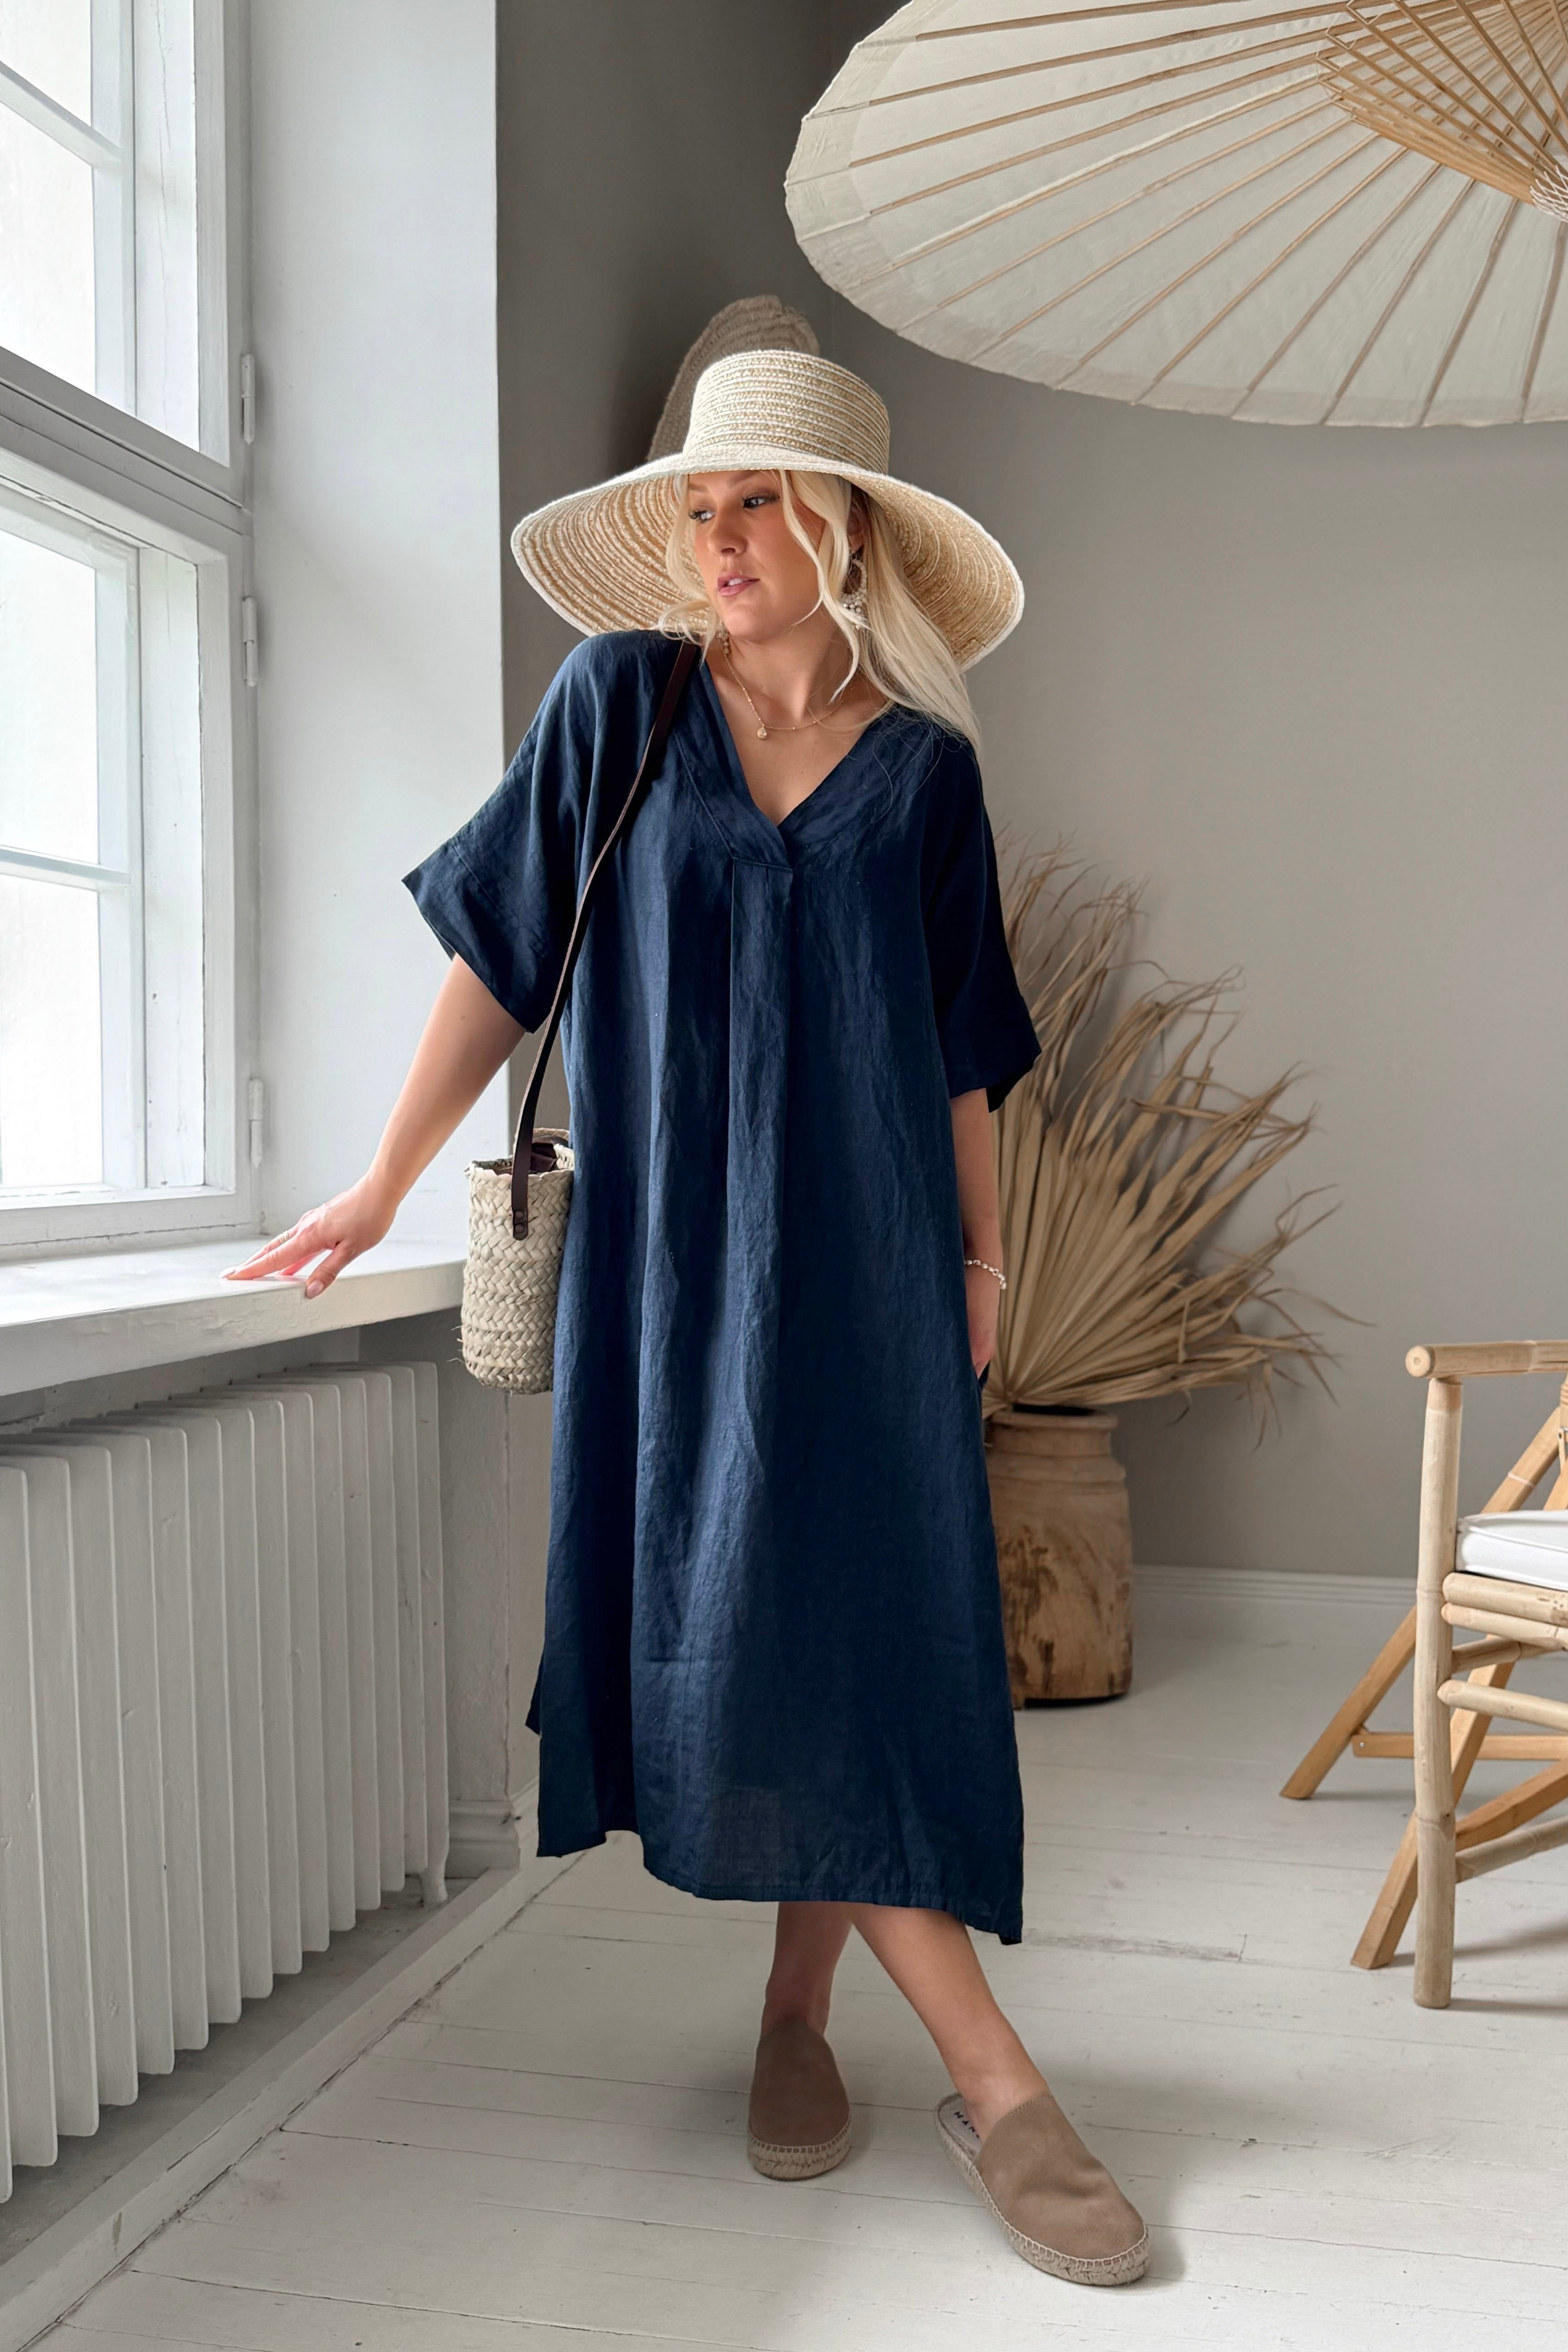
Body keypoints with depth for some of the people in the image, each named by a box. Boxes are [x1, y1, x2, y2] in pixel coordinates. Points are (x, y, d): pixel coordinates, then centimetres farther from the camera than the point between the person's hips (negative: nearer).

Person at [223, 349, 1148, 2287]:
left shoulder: (925, 766, 6)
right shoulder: (619, 703, 3)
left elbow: (957, 1052, 10)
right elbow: (499, 961, 2)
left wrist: (981, 1255, 3)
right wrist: (377, 1194, 1)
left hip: (864, 1255, 1)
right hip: (671, 1246, -1)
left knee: (857, 1619, 0)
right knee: (732, 1620, -7)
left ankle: (801, 2018, 19)